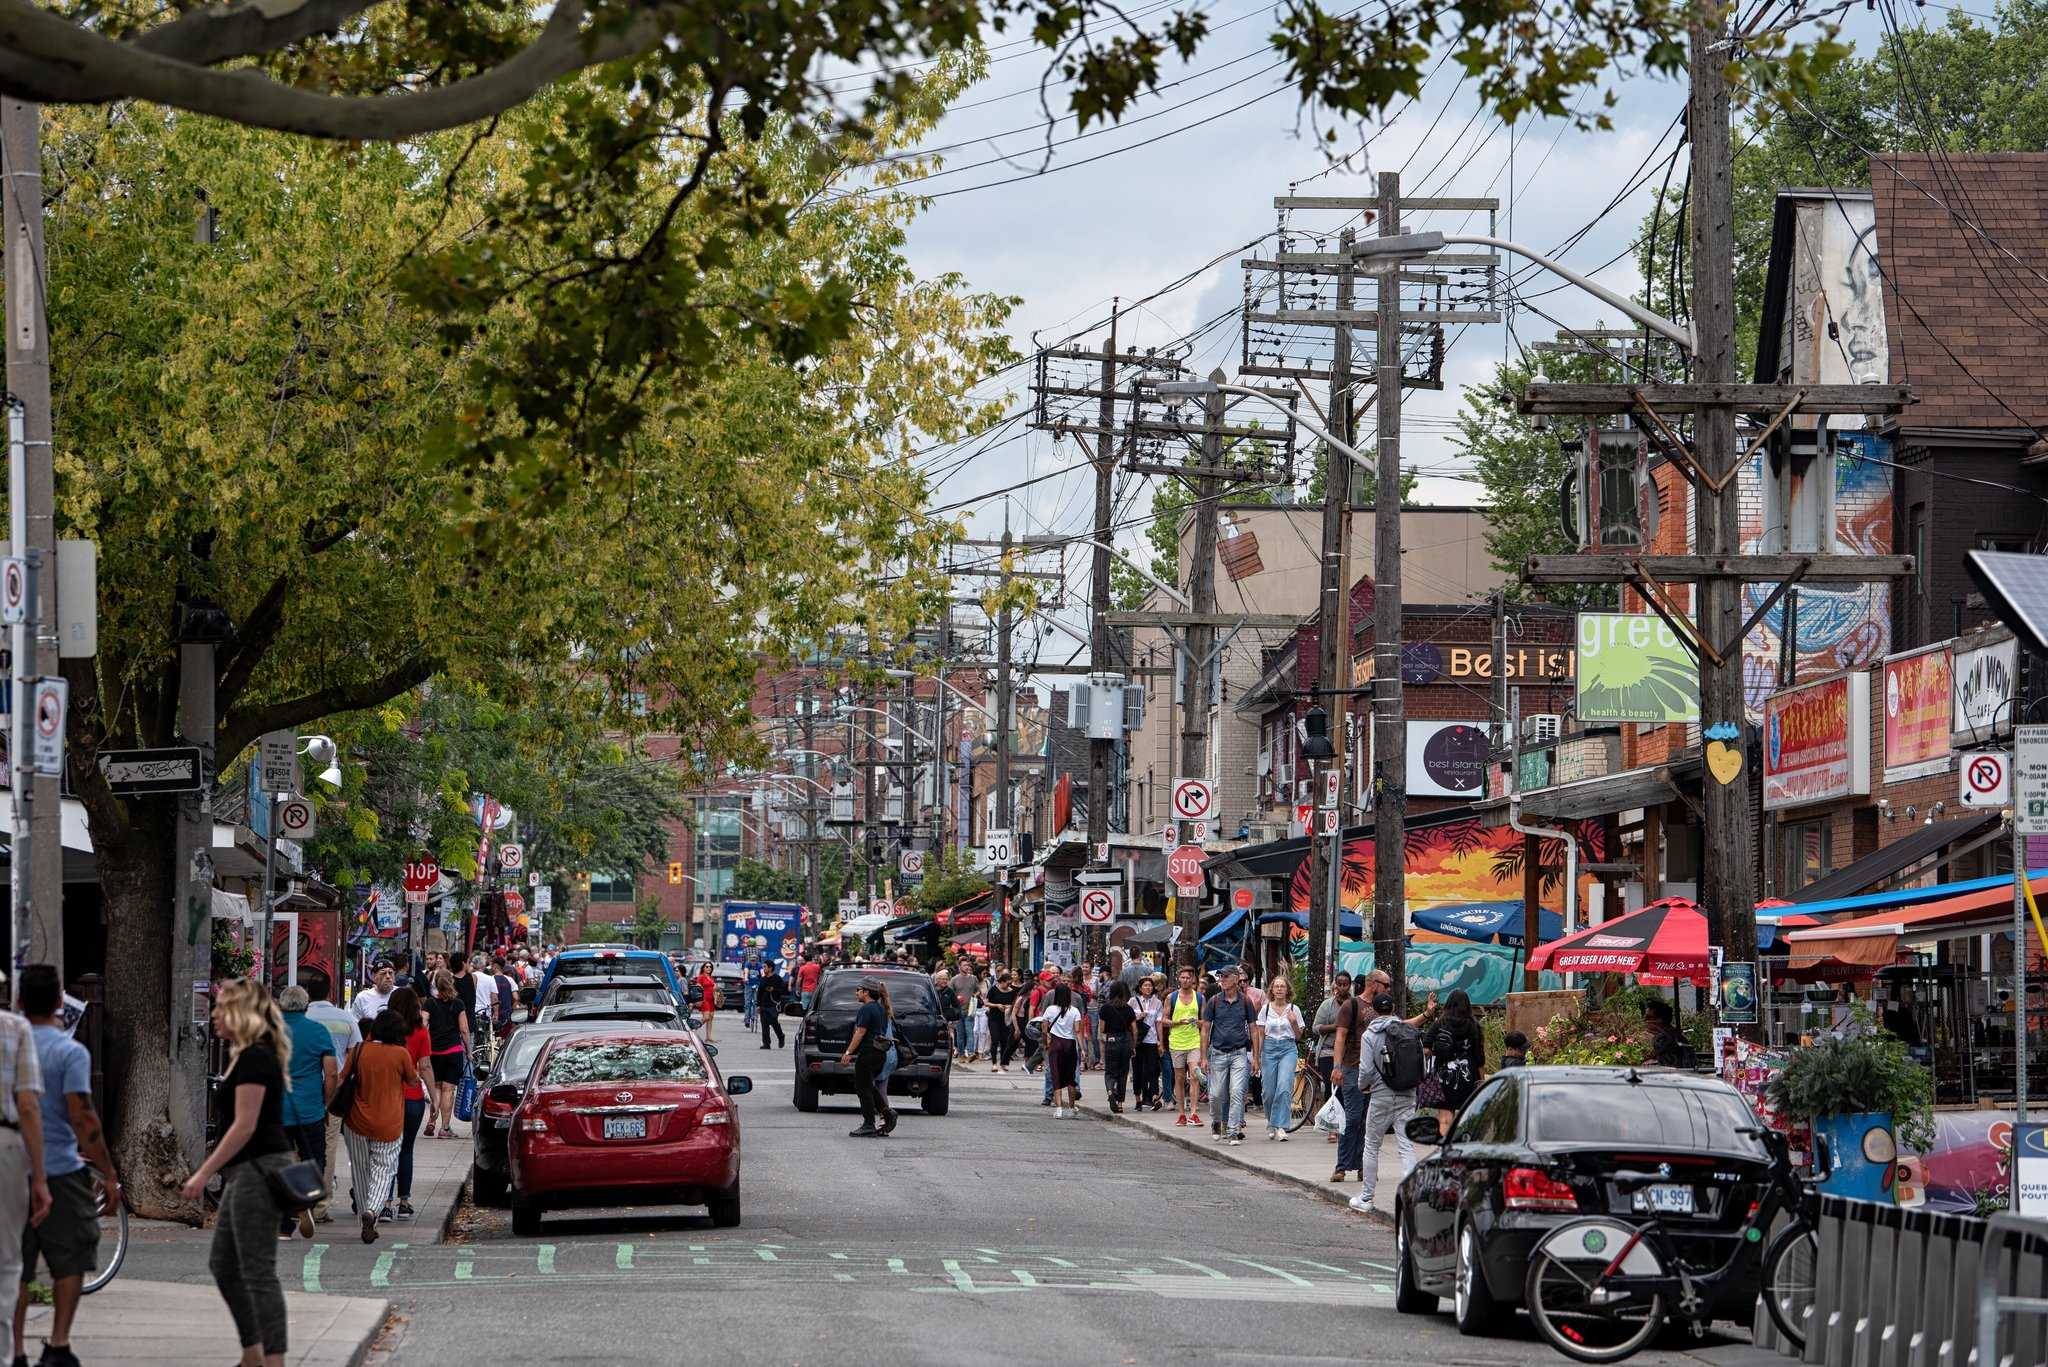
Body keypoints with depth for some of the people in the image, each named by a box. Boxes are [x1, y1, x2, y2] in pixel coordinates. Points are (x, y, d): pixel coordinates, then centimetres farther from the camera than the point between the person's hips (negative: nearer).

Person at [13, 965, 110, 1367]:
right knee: (70, 1260, 8)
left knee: (15, 1269, 8)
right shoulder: (70, 1051, -10)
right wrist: (108, 1174, -9)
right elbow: (81, 1118, -14)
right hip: (61, 1170, -4)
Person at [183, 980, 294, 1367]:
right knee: (223, 1264, 15)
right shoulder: (250, 1056, 16)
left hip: (258, 1171, -11)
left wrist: (203, 1174, -19)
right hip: (246, 1175, 11)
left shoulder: (254, 1059, -15)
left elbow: (244, 1126, -20)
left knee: (257, 1271, -9)